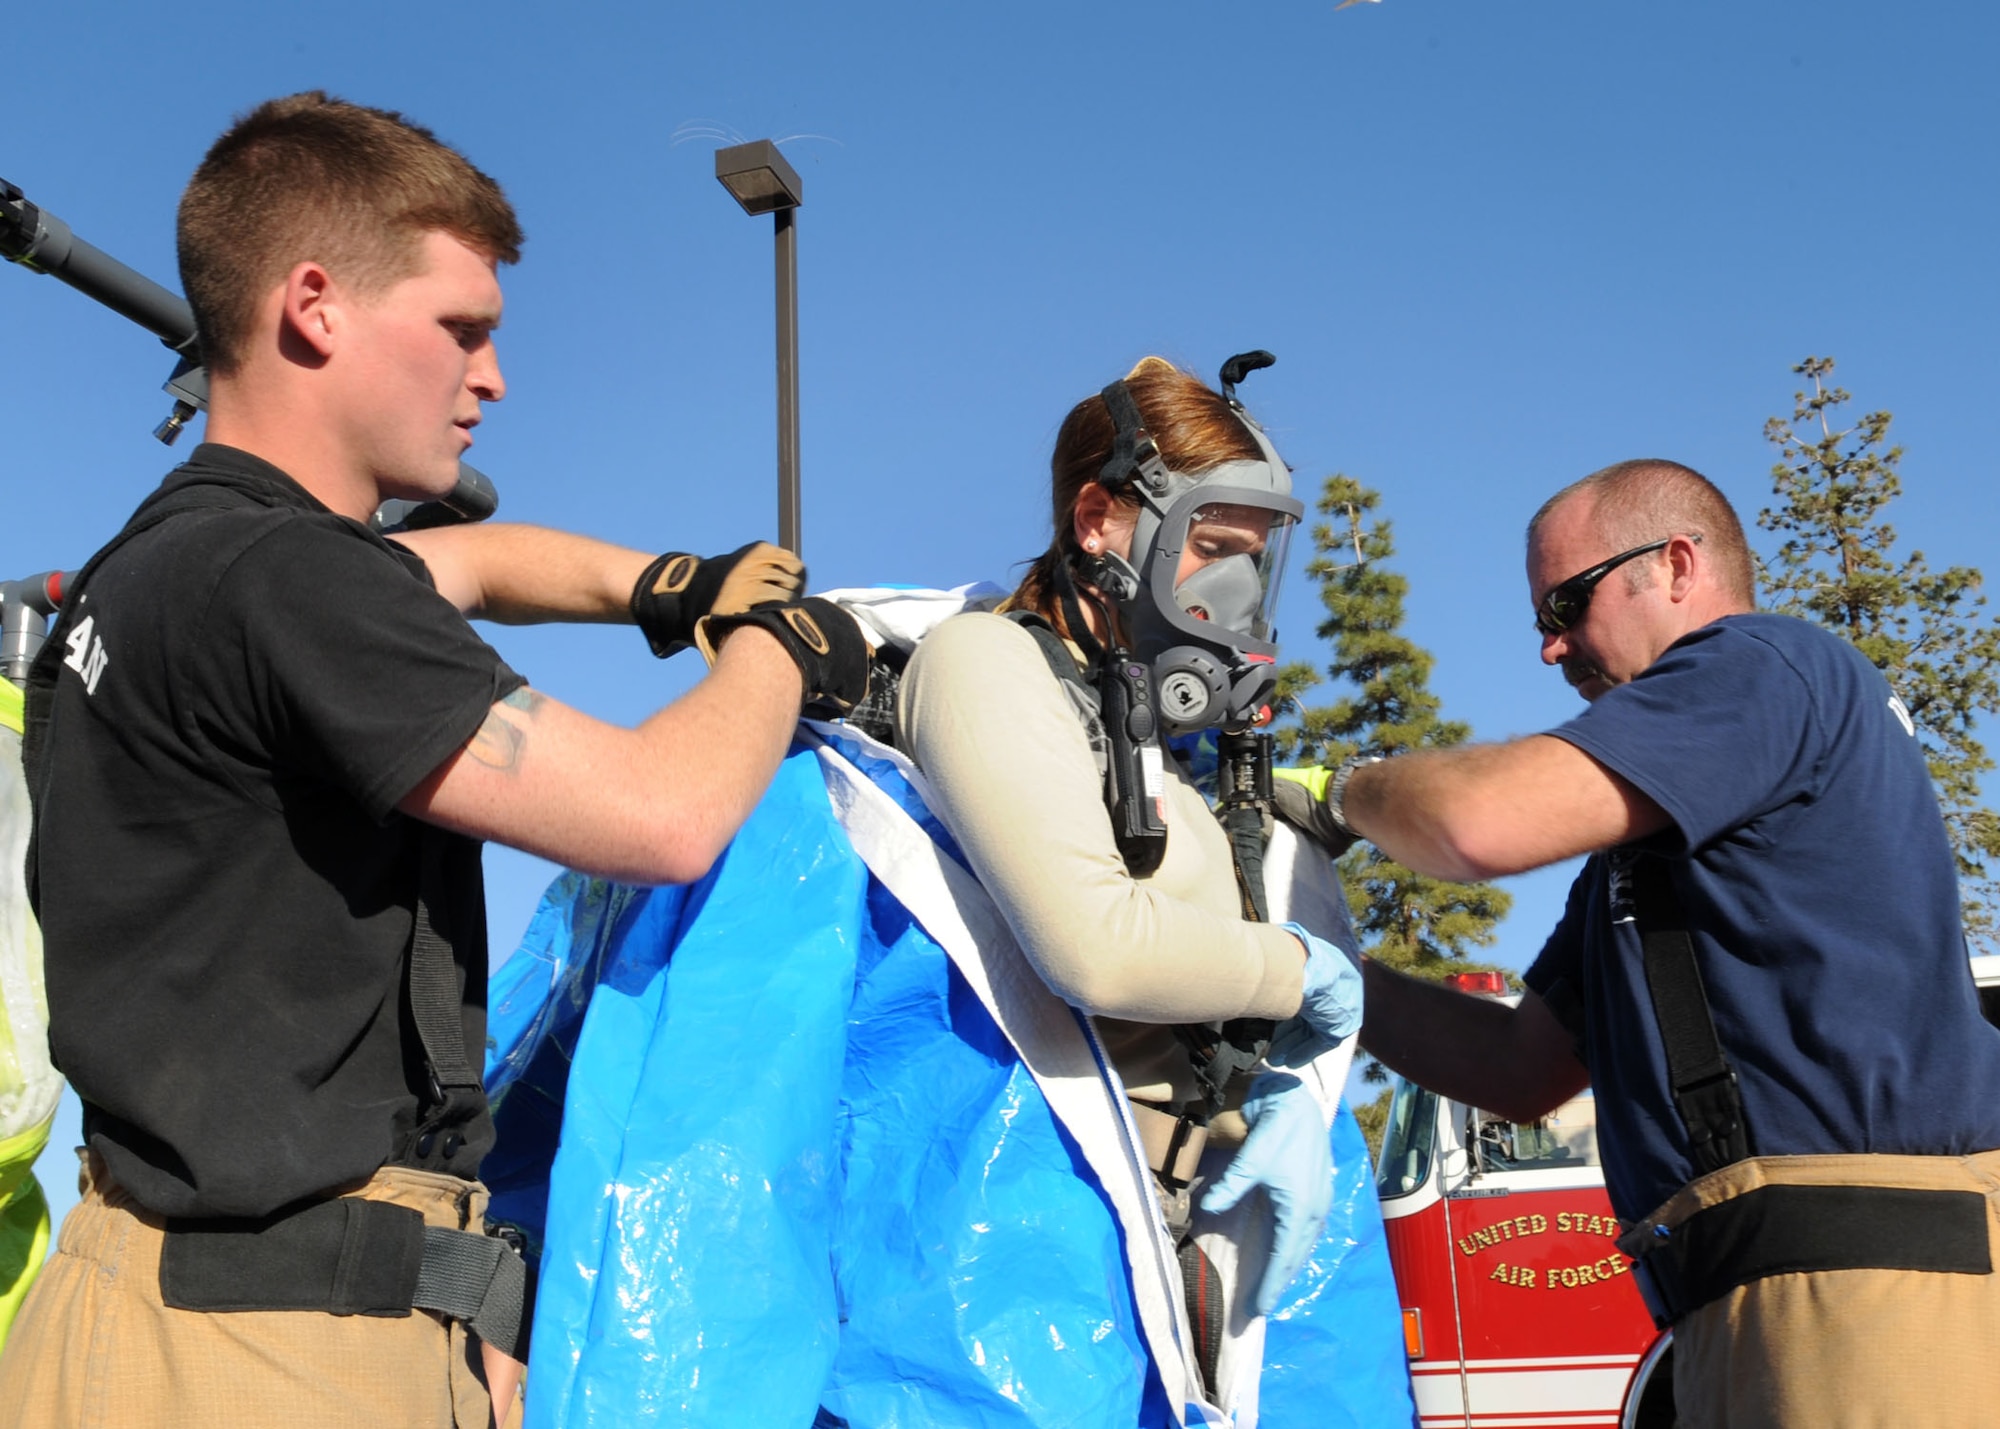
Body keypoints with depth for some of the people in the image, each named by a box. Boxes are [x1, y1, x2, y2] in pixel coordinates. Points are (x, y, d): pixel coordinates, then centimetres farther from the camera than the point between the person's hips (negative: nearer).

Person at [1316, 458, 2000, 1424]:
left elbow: (1484, 820, -18)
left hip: (1862, 1281, -9)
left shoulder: (1765, 665, -4)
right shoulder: (1654, 827, 26)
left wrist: (1349, 789, 4)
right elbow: (1526, 1067, 24)